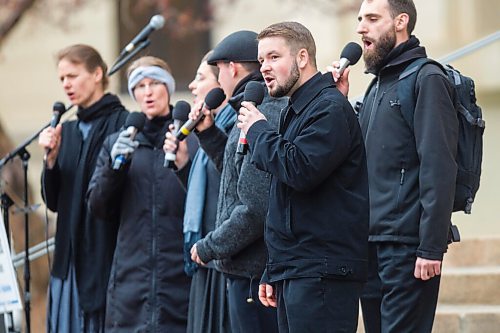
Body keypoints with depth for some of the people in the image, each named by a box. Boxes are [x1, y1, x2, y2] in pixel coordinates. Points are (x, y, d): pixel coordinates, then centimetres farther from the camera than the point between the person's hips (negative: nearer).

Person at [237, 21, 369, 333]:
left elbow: (300, 170, -24)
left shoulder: (330, 108, -9)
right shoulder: (295, 111, 22)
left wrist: (259, 131, -7)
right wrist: (273, 273, 24)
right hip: (293, 272, 10)